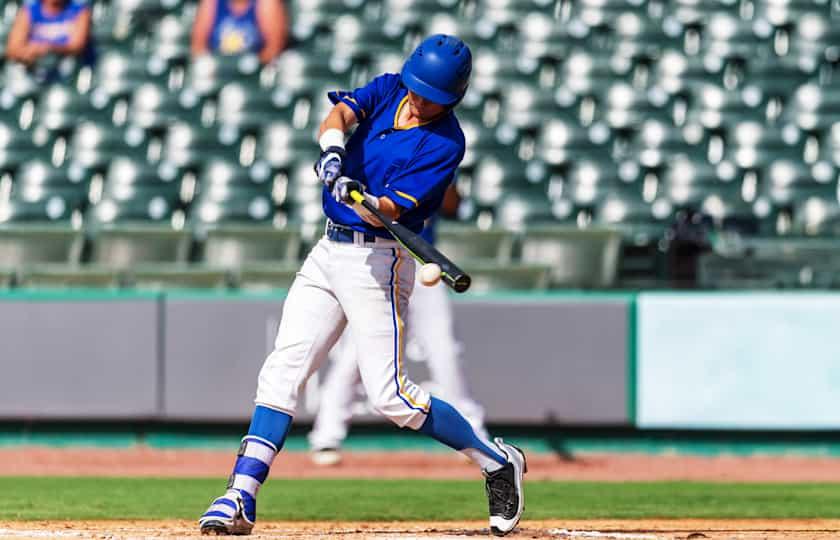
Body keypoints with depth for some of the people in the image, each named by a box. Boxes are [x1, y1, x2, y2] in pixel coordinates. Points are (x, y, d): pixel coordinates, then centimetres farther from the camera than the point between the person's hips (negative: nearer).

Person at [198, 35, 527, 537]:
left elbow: (391, 209, -20)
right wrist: (332, 151, -32)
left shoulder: (445, 142, -12)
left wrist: (366, 203, -41)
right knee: (283, 370, -3)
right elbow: (339, 114, -11)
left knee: (391, 396, -10)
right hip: (329, 251, 6)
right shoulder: (388, 90, 6)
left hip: (379, 261, -6)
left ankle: (497, 462, 7)